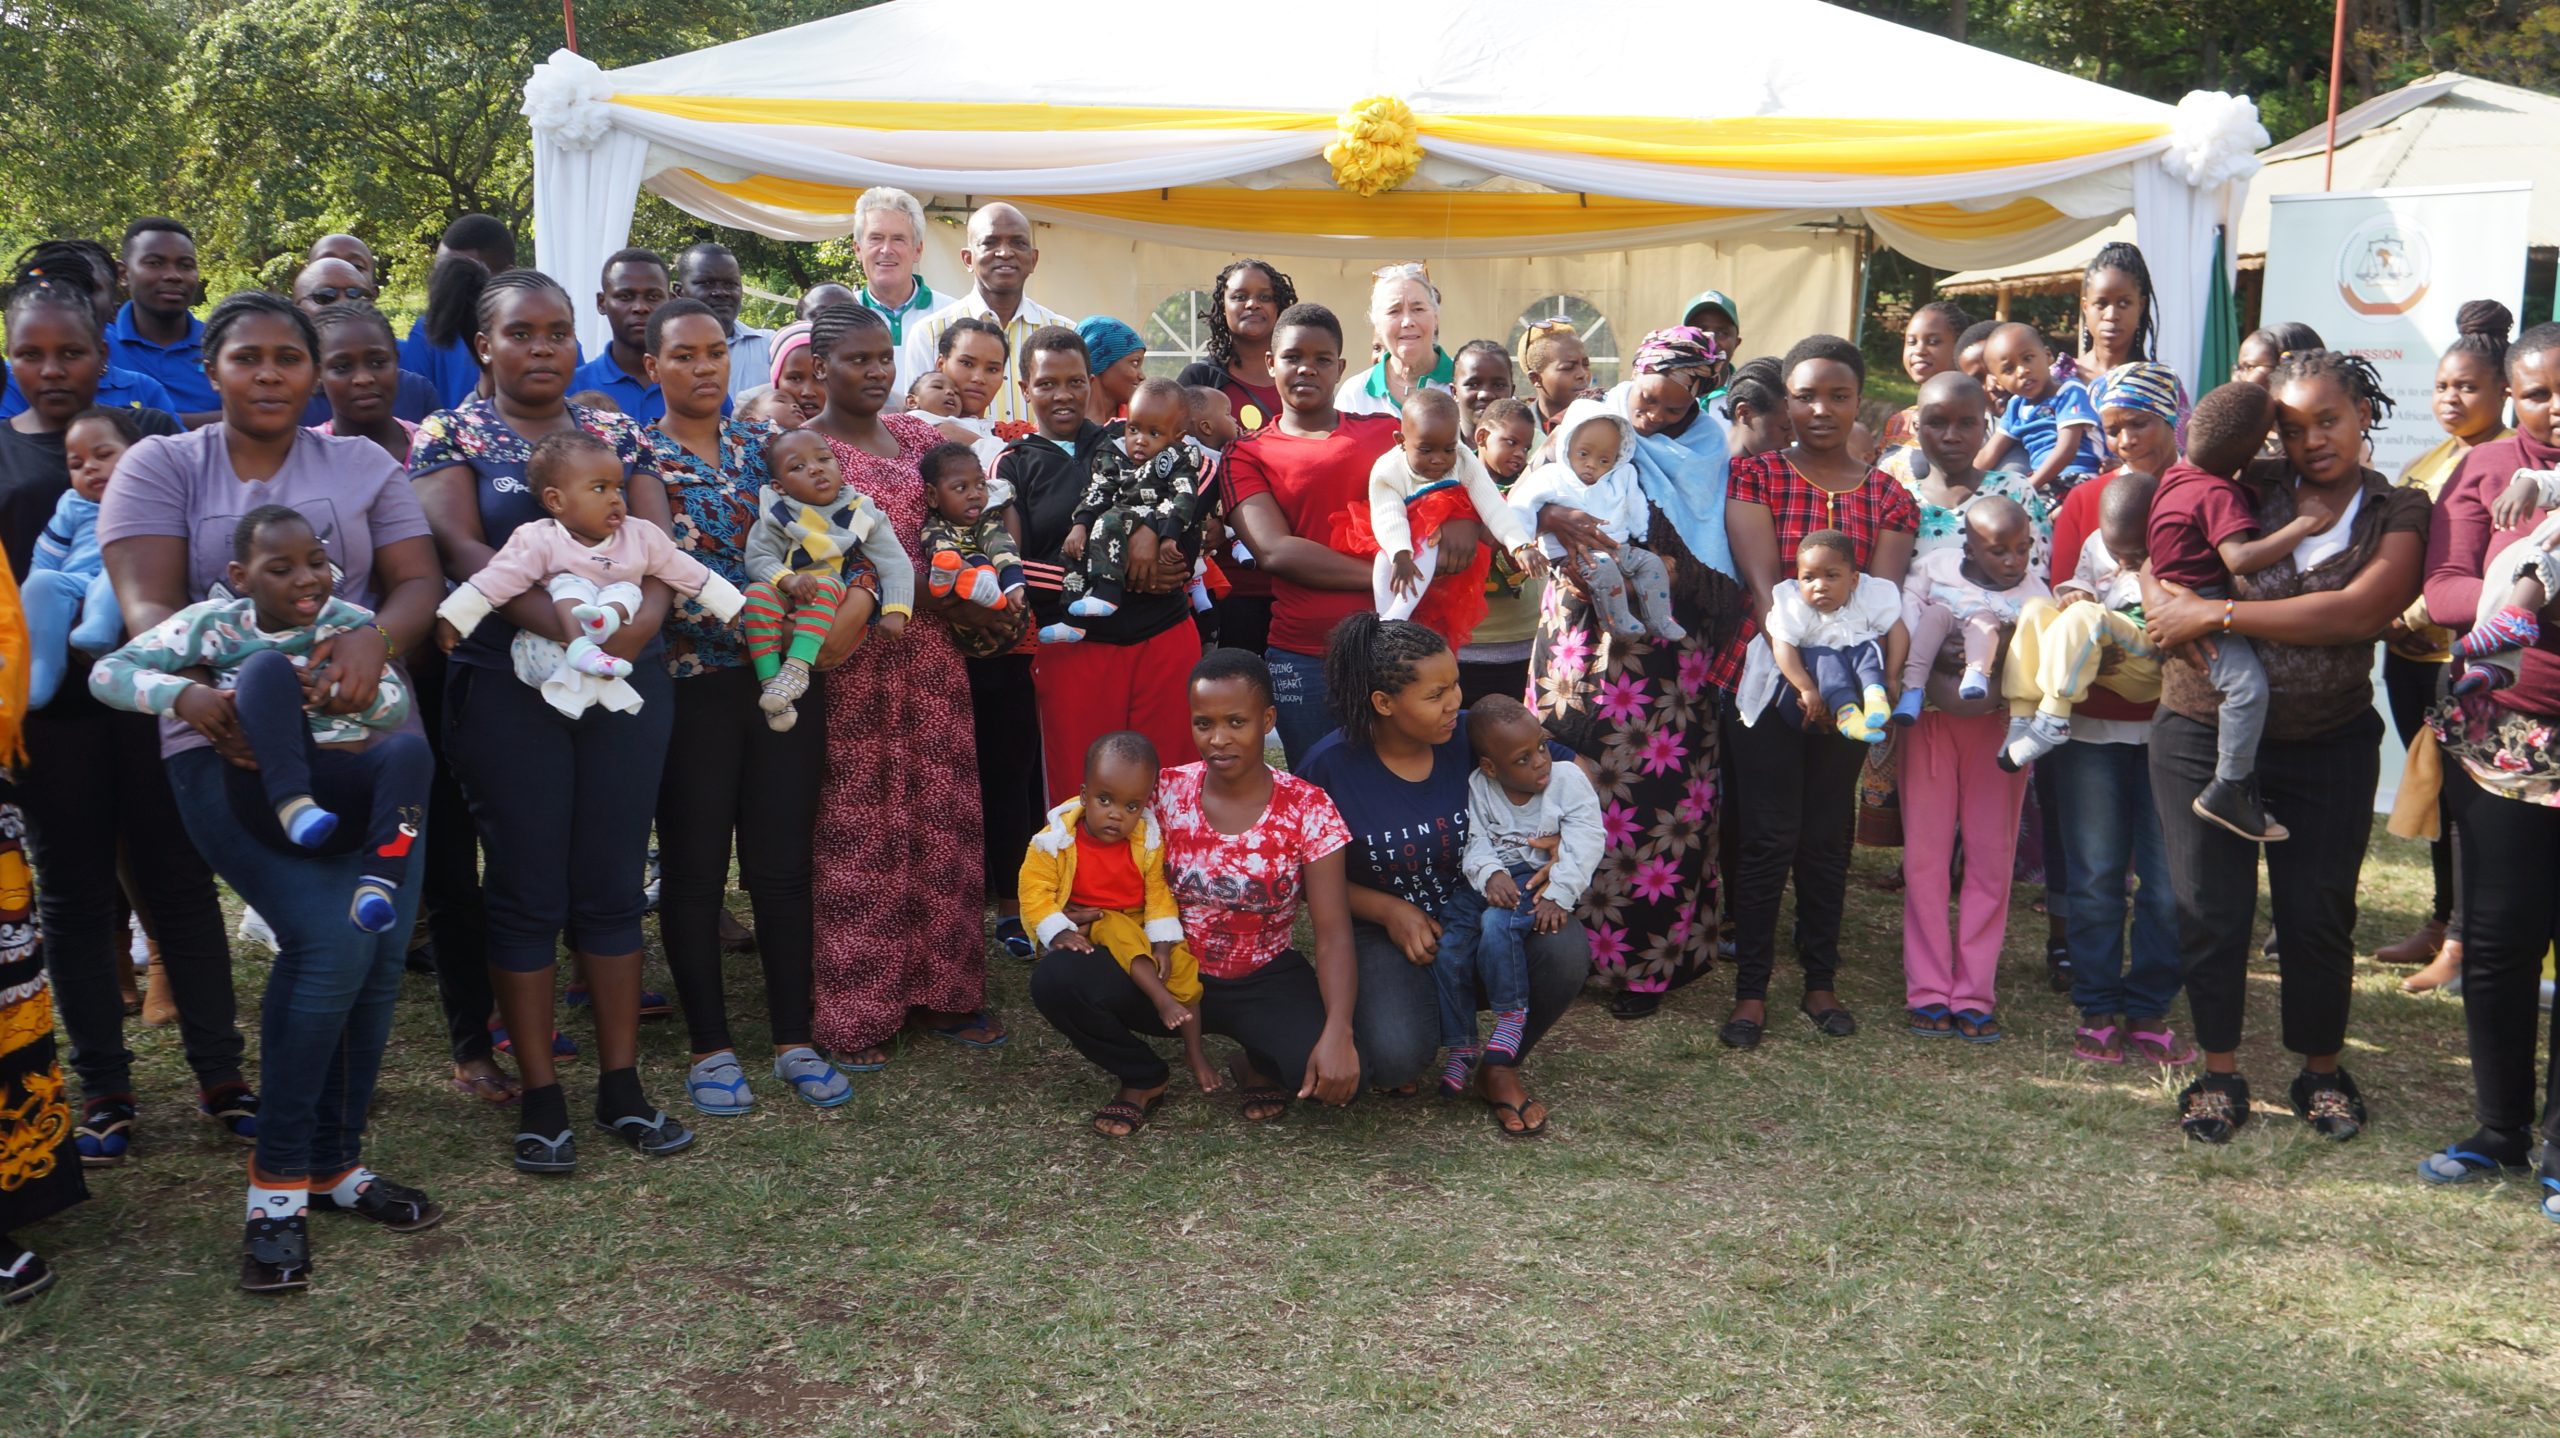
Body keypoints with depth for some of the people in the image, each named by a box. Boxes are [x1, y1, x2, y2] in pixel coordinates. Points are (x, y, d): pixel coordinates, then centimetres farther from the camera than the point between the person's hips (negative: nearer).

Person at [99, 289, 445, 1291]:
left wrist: (376, 639, -21)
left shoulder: (362, 467, 13)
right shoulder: (162, 466, 7)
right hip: (228, 742, -3)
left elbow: (419, 584, 3)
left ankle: (334, 1166, 16)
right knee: (331, 937, -21)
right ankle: (278, 1185, -3)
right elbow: (148, 605, -5)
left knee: (382, 950, -4)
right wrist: (197, 693, -26)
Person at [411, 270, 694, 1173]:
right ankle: (540, 1097, 11)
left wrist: (640, 620, -19)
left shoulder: (618, 436, 12)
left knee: (613, 885, 7)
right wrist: (558, 625, -24)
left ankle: (622, 1084, 16)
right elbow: (461, 549, -10)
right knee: (526, 889, 2)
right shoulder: (450, 437, 4)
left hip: (625, 684, 3)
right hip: (506, 686, -2)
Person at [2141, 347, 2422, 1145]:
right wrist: (2164, 604, -19)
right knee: (2211, 909, 5)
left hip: (2329, 748, 0)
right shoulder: (2250, 487, 3)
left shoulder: (2399, 513, -1)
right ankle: (2219, 1074, 21)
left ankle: (2322, 1073, 28)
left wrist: (2218, 615, -20)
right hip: (2203, 738, 1)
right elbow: (2159, 528, 3)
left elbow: (2358, 610, -16)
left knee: (2319, 914, 8)